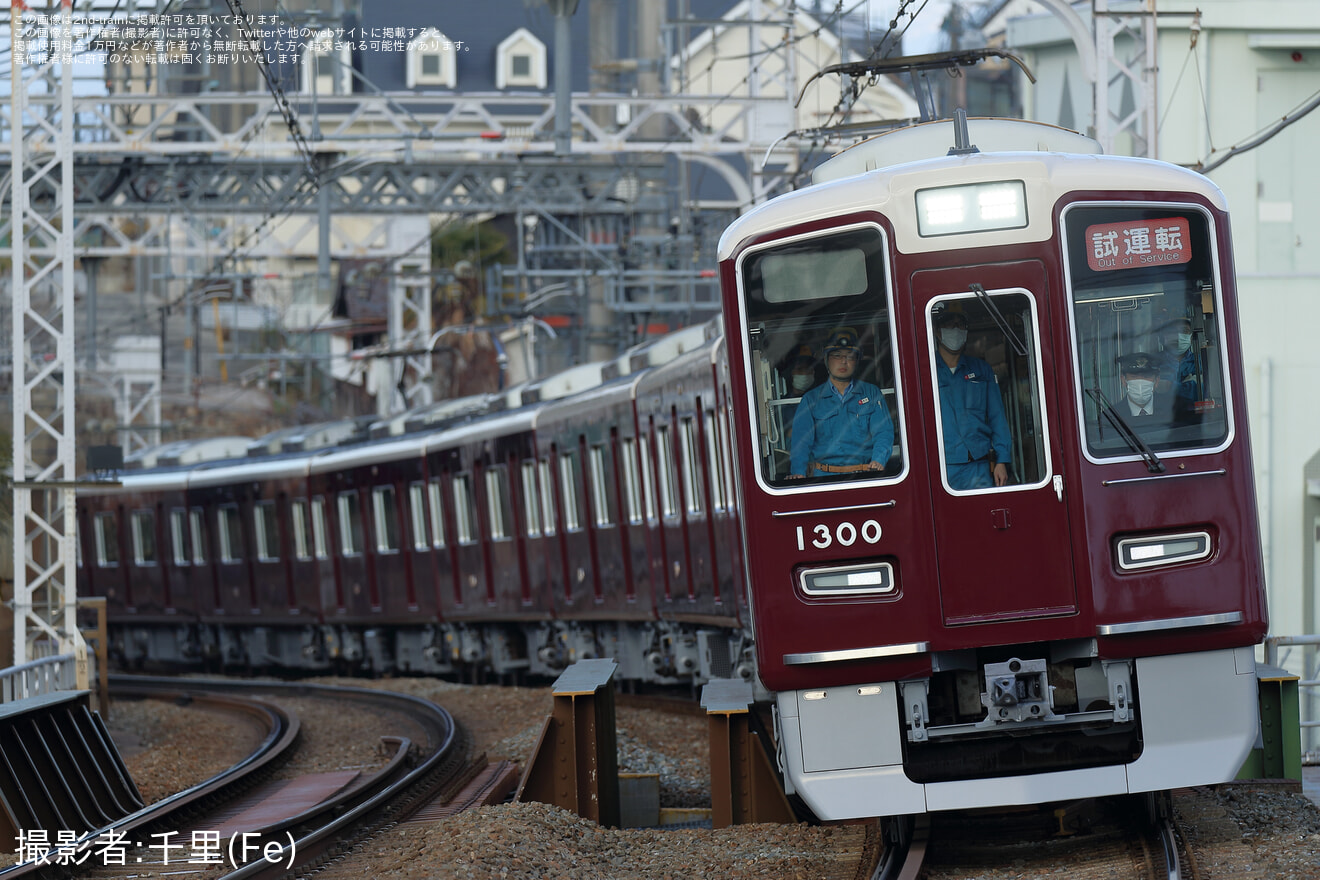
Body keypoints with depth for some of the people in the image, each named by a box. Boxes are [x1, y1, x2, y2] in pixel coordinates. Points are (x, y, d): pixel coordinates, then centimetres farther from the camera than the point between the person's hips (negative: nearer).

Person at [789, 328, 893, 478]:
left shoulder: (872, 393, 16)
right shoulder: (811, 399, 14)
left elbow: (883, 433, 6)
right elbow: (801, 441, 4)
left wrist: (878, 461, -16)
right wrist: (798, 472, -15)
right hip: (824, 476, 0)